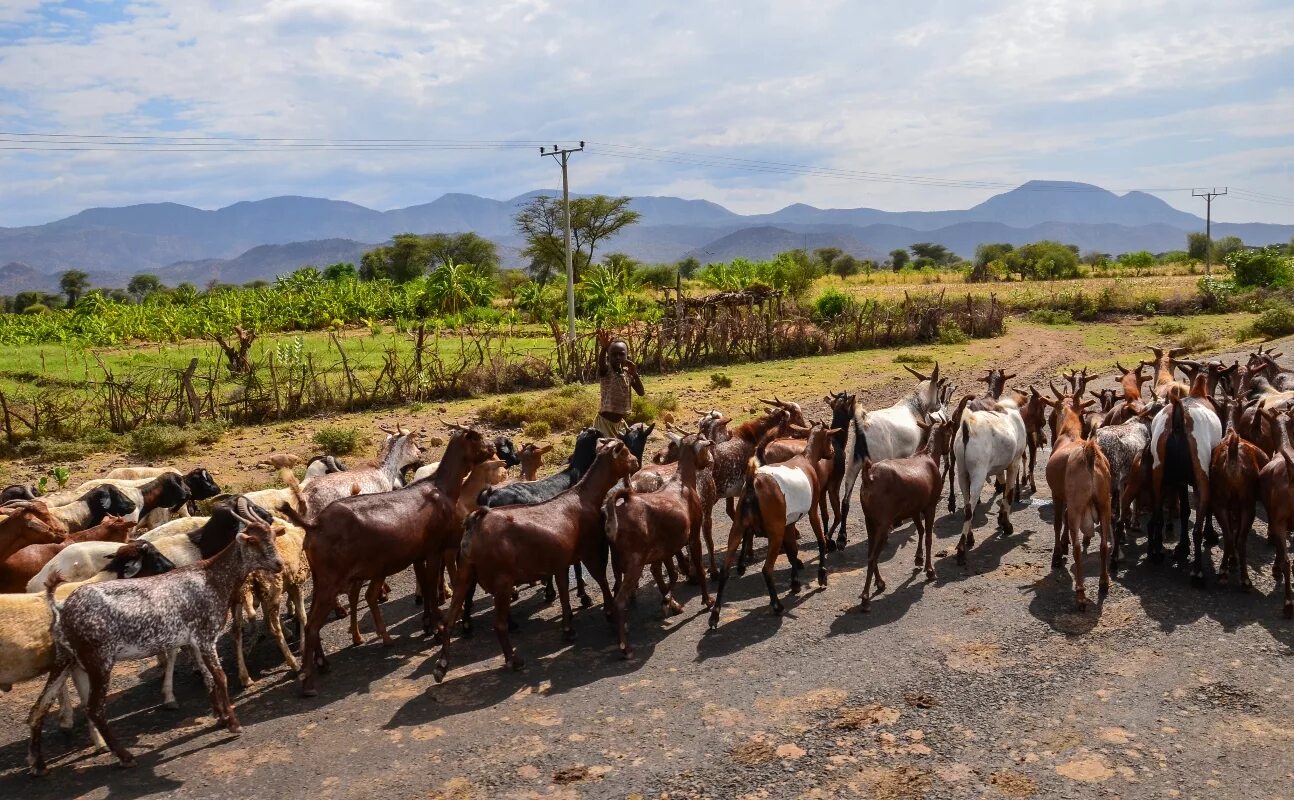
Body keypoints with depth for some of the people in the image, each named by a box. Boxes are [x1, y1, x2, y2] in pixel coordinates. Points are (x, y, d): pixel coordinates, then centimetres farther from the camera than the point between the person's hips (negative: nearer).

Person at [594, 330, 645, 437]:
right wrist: (604, 349, -59)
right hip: (605, 421, -7)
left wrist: (635, 374, -13)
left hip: (619, 421, 7)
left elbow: (641, 392, 1)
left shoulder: (627, 372, 3)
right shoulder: (606, 371, -14)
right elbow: (601, 364, -39)